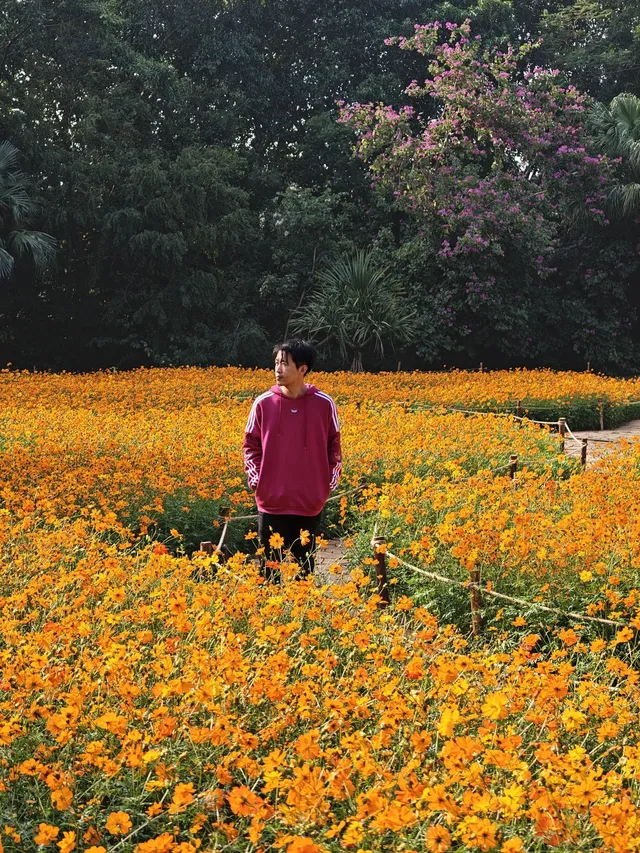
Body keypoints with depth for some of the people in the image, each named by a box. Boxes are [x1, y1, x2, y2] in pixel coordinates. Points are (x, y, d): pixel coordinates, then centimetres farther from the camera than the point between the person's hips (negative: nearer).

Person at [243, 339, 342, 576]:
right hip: (271, 500, 0)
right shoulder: (263, 403, -3)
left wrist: (332, 479, 1)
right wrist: (255, 478, -4)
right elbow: (250, 445, 6)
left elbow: (333, 444, 8)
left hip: (310, 501, 0)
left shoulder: (324, 404, -3)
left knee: (304, 562, 12)